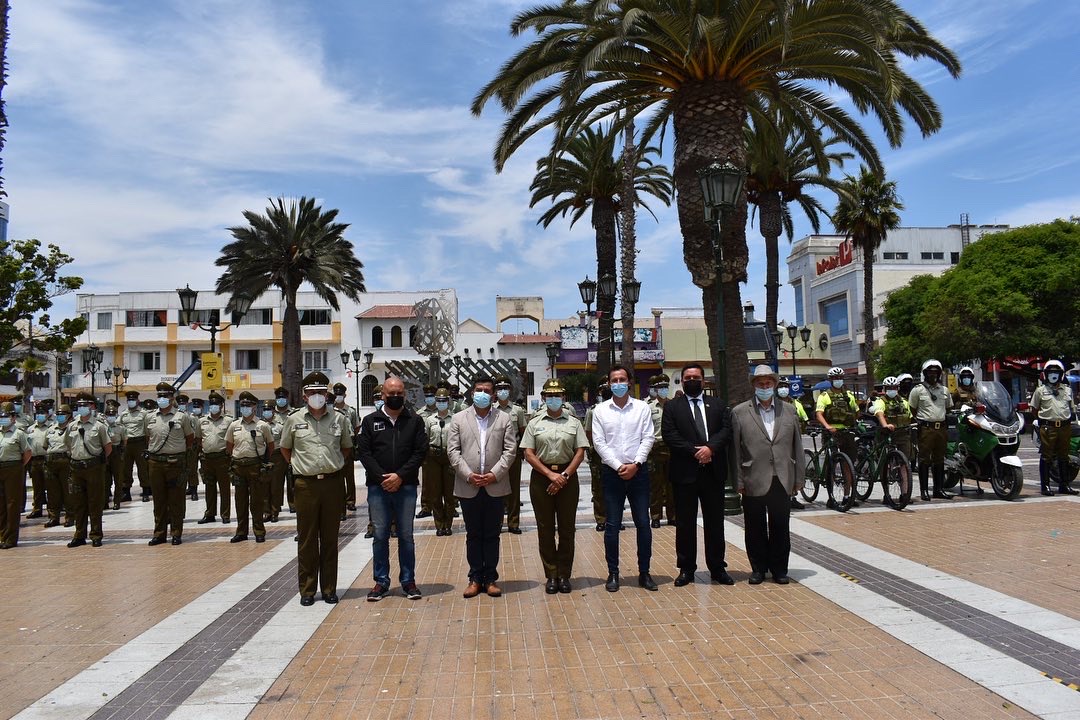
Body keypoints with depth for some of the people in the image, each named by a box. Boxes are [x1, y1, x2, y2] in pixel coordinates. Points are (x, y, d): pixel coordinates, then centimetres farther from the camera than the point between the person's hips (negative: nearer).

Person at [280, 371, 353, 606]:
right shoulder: (294, 419, 4)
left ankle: (329, 589, 17)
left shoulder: (339, 419, 5)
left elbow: (347, 448, 19)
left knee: (330, 538, 7)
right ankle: (307, 590, 14)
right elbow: (285, 449, 17)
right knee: (307, 539, 4)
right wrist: (299, 466, 9)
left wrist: (335, 466, 8)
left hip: (332, 483, 1)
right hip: (306, 484, 0)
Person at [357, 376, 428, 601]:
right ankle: (381, 581, 17)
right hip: (378, 487, 0)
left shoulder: (415, 421, 5)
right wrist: (382, 477, -11)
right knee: (380, 535, 6)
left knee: (406, 536, 7)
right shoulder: (370, 421, 6)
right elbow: (363, 452, 0)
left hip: (406, 487, 0)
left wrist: (400, 476, -12)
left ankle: (408, 580, 17)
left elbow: (420, 451, -2)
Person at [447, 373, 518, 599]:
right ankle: (475, 578, 17)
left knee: (492, 534, 7)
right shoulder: (459, 419, 6)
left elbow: (510, 449, 0)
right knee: (473, 535, 8)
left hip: (495, 486, 0)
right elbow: (452, 450, 0)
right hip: (468, 487, 0)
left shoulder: (504, 419, 6)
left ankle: (491, 578, 16)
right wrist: (468, 475, -10)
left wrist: (494, 474, -11)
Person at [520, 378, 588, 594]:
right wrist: (550, 474, -10)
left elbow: (580, 452, 1)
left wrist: (564, 475, -11)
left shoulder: (574, 423, 7)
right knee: (545, 527, 4)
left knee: (567, 527, 4)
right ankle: (551, 575, 14)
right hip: (541, 477, 0)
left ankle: (564, 575, 14)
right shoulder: (535, 424, 7)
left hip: (567, 477, 0)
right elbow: (528, 454, 0)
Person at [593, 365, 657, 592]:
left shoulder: (642, 408, 4)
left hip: (638, 471, 1)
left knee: (643, 523, 4)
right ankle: (613, 573, 14)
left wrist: (635, 464, -12)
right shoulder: (600, 410, 2)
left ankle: (644, 572, 15)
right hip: (612, 472, -1)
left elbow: (648, 438, -1)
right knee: (612, 525, 3)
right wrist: (618, 466, -10)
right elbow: (599, 442, -3)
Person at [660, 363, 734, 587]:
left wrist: (710, 447, -17)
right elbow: (670, 435, -6)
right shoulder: (672, 407, 5)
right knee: (685, 523, 5)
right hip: (685, 472, -2)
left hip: (713, 471, 2)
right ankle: (686, 569, 15)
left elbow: (727, 429, -1)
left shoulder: (717, 405, 12)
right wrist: (695, 451, -15)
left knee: (715, 522, 9)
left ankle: (717, 568, 19)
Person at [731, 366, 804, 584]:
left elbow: (797, 446, 10)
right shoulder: (739, 412, 1)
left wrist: (799, 478, 7)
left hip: (782, 481, 2)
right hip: (754, 482, -2)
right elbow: (735, 450, -2)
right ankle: (758, 568, 22)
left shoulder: (789, 410, 10)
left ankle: (779, 569, 24)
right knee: (755, 529, 8)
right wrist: (738, 481, -5)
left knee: (780, 527, 9)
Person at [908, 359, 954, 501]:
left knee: (939, 460, 10)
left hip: (941, 428, 5)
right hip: (926, 429, -5)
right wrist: (919, 421, -1)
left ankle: (939, 489, 17)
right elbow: (912, 409, 4)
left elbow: (948, 408, 24)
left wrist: (942, 420, 14)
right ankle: (924, 490, 1)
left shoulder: (944, 390, 13)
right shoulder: (918, 390, -1)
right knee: (924, 460, -2)